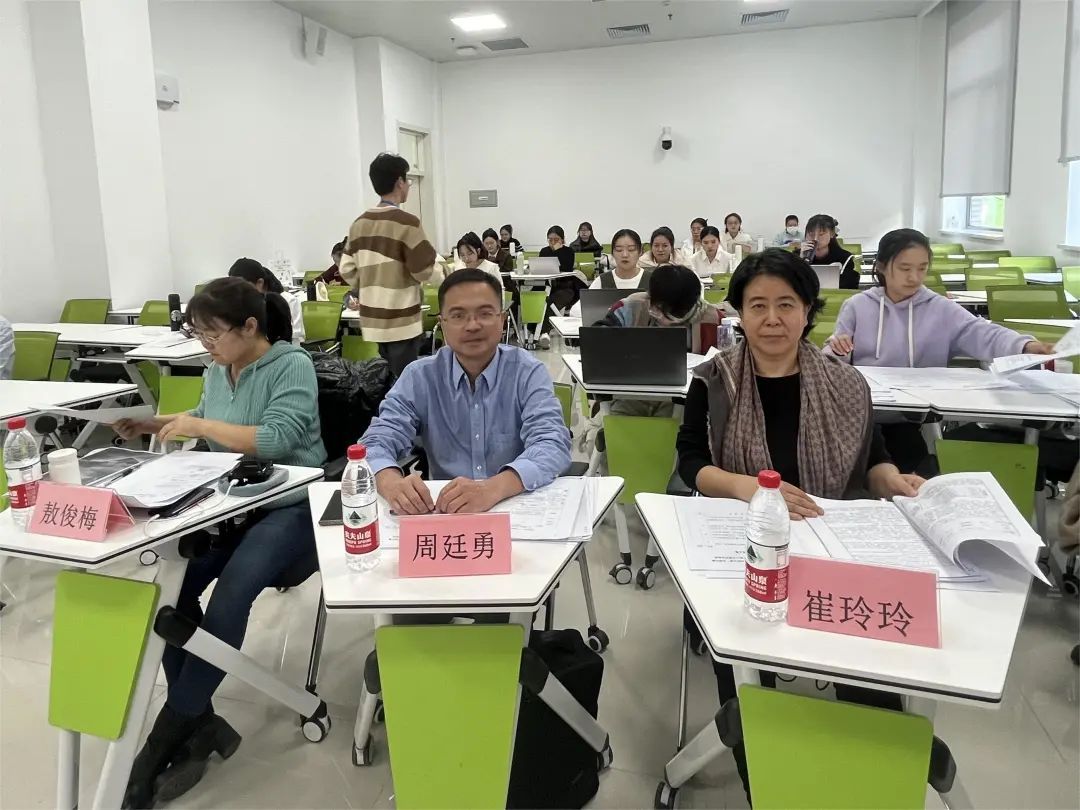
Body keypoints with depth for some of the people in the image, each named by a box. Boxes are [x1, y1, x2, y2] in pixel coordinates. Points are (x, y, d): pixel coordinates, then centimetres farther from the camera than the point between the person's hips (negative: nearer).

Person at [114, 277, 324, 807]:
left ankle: (167, 735, -14)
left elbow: (278, 439, -24)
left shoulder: (292, 365, -11)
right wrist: (154, 424, 16)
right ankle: (199, 722, -7)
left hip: (289, 508, -7)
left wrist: (199, 425, -19)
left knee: (230, 594, -28)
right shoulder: (217, 371, 11)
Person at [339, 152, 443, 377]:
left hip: (373, 318, 7)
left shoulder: (359, 223, 7)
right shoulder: (407, 223, -14)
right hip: (402, 321, -7)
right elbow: (428, 272, -13)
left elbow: (347, 269, 9)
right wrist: (437, 260, 7)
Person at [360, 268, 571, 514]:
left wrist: (494, 488, -37)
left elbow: (552, 446, -18)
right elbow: (377, 442, -7)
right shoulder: (419, 376, 0)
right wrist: (392, 483, -31)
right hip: (444, 513, 2)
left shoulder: (528, 372, -5)